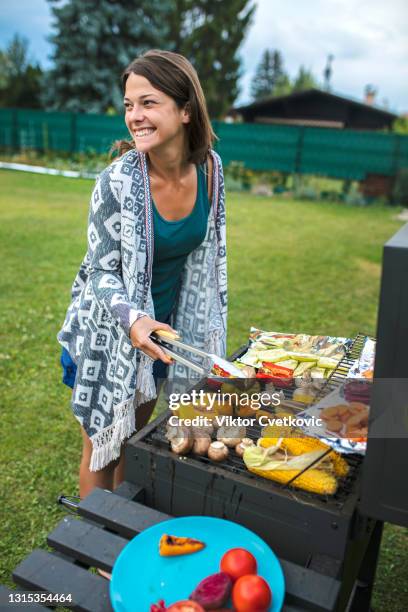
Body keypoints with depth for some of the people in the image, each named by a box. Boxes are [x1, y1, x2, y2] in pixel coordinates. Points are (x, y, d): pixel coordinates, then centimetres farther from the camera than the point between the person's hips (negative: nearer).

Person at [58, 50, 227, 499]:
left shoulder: (209, 167, -10)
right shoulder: (118, 181, -24)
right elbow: (101, 271, -17)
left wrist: (210, 325, 10)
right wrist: (132, 319, -36)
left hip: (164, 326, 5)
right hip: (110, 331, -4)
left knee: (137, 436, 23)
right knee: (103, 446, 11)